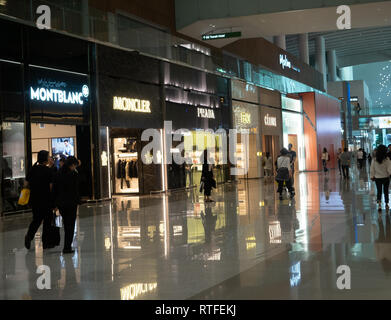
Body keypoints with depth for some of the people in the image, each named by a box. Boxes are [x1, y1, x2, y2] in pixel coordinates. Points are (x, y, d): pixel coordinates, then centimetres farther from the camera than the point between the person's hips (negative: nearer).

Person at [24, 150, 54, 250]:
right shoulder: (48, 171, -12)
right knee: (47, 219, 7)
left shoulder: (32, 169, 4)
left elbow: (26, 184, 7)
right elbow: (51, 186, -14)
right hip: (46, 199, -5)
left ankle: (29, 235, -9)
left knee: (36, 219, 16)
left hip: (34, 199, 5)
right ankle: (46, 242, 11)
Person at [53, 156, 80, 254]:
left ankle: (67, 245, 26)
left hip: (60, 203, 5)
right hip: (71, 202, -5)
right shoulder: (74, 174, -10)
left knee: (66, 224, 20)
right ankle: (67, 247, -2)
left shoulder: (59, 174, 6)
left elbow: (54, 189, 7)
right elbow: (76, 190, -13)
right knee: (70, 225, 2)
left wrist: (56, 203, 12)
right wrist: (77, 202, -7)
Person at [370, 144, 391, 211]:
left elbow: (372, 170, -2)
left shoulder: (374, 160, -9)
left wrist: (372, 176, 10)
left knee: (379, 191, 10)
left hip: (377, 178, 1)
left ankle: (379, 204, -7)